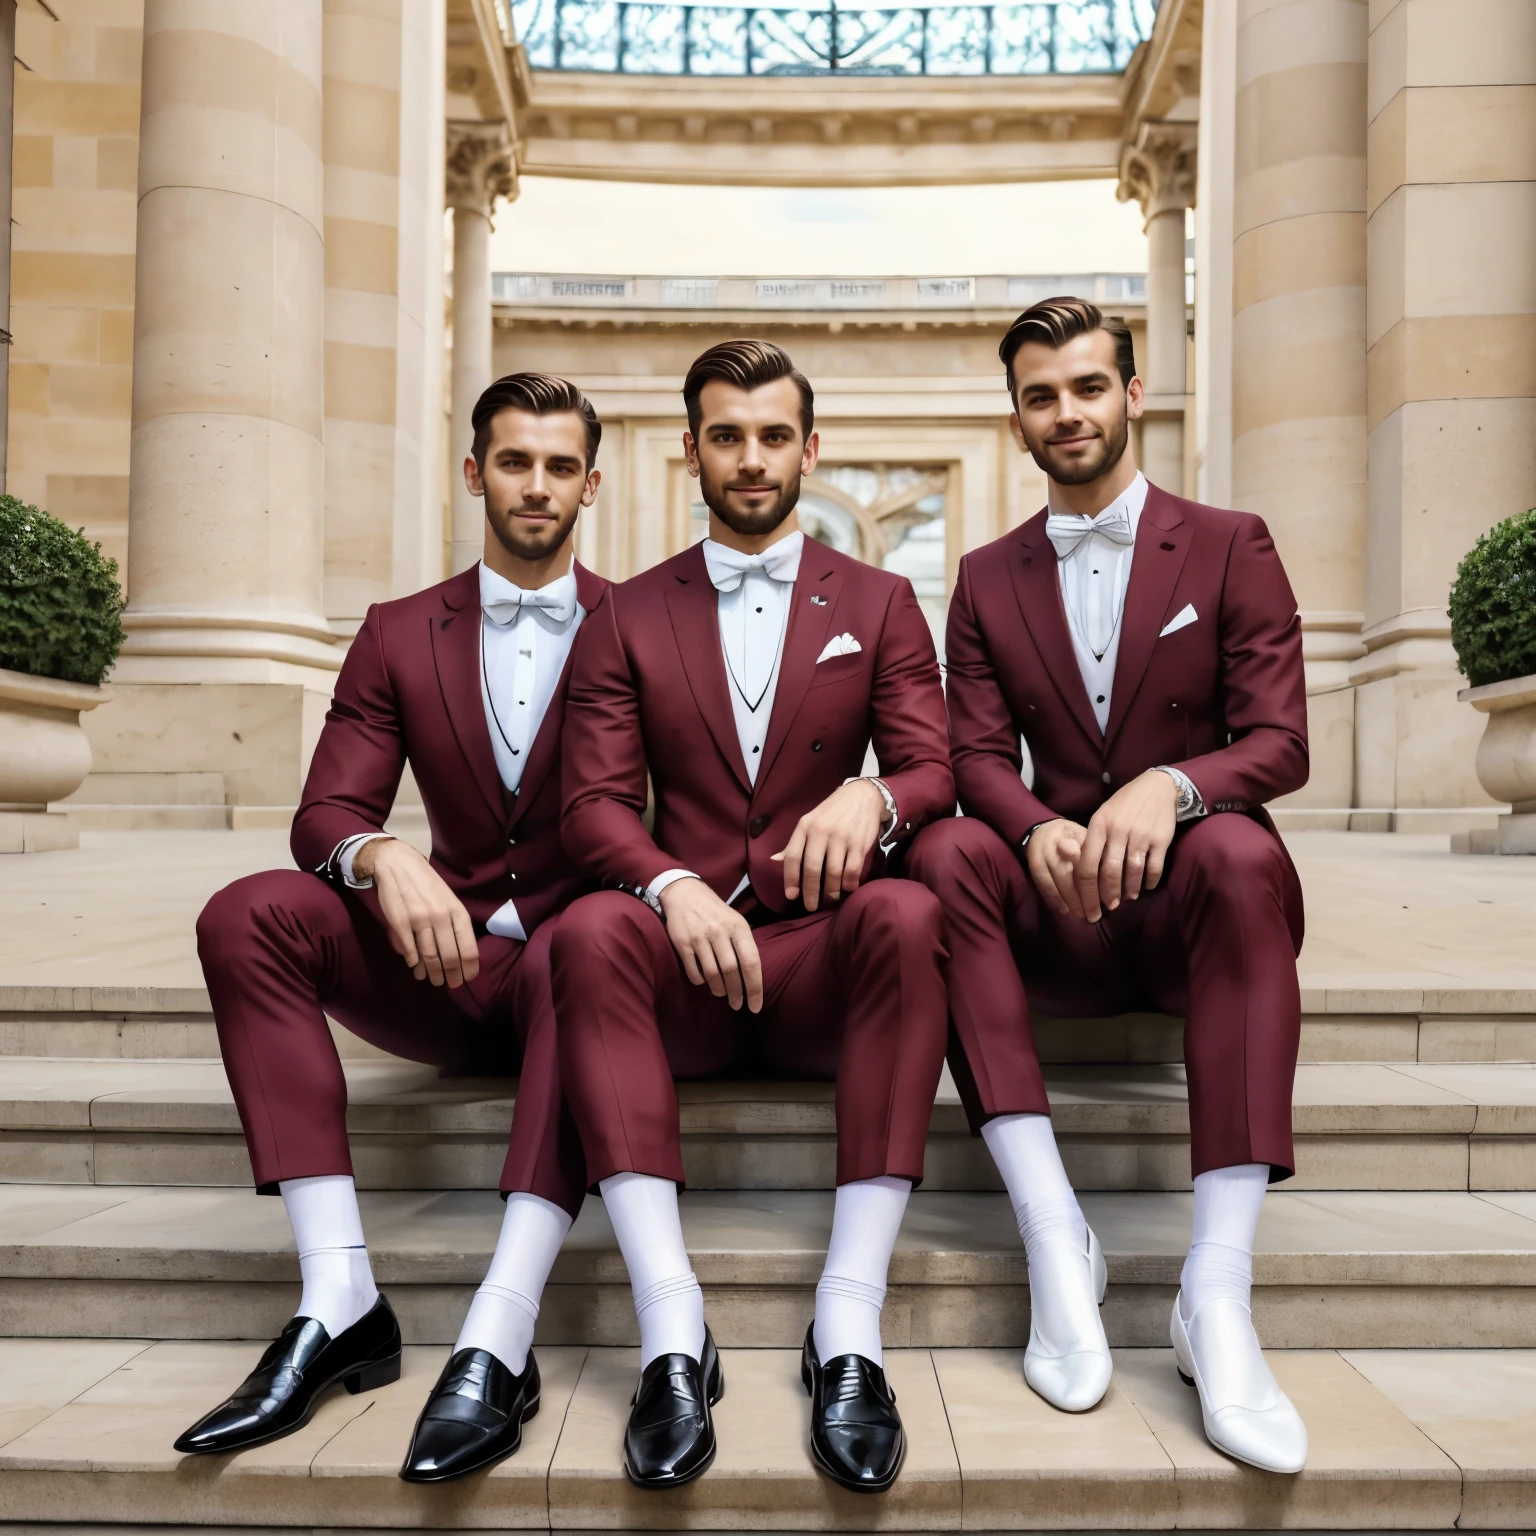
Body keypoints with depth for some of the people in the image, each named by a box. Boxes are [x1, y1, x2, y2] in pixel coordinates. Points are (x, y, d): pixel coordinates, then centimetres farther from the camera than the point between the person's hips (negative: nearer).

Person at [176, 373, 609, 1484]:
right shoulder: (399, 635, 10)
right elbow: (327, 811, 0)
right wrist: (384, 858, -24)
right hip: (445, 967, 3)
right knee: (247, 914, -22)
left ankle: (498, 1342, -39)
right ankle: (341, 1304, -26)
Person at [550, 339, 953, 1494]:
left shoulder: (880, 605, 13)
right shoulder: (628, 618, 12)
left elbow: (934, 772, 0)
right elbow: (595, 802, 1)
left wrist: (869, 799, -25)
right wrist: (672, 887, -22)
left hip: (825, 949, 0)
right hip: (684, 962, 0)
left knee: (907, 914, -33)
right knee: (590, 928, -32)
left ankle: (850, 1323, -33)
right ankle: (672, 1330, -34)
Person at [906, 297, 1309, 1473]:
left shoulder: (1231, 547, 4)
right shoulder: (989, 579, 11)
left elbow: (1279, 743, -6)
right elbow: (979, 755, 0)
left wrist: (1169, 787, -29)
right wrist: (1038, 831, -25)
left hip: (1190, 895, -2)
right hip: (1060, 910, 2)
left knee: (1240, 851, -36)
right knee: (948, 853, -29)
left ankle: (1217, 1288, -37)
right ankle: (1055, 1240, -31)